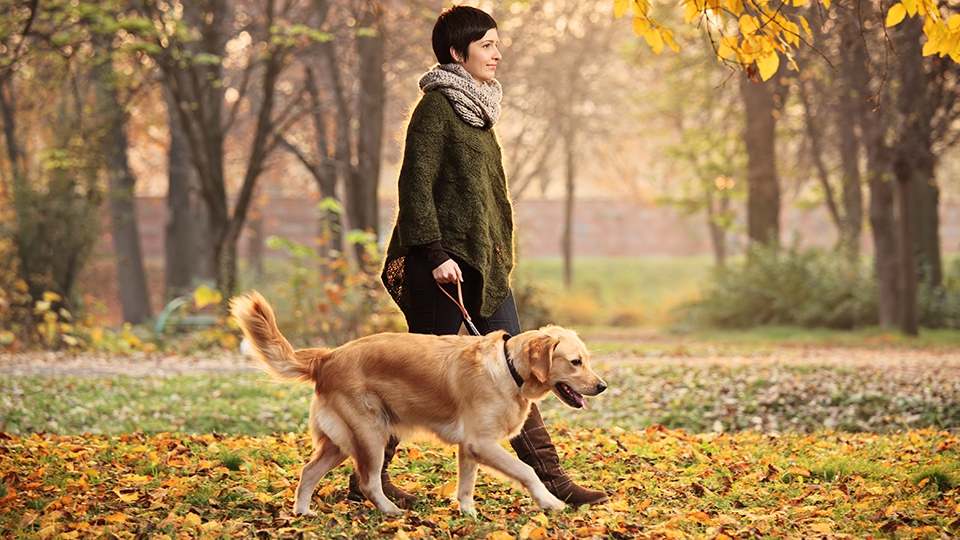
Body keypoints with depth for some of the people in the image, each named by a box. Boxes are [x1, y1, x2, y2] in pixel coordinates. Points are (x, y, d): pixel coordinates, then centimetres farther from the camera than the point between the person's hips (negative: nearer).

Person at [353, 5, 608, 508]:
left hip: (484, 260, 9)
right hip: (446, 263, -9)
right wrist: (434, 254, -22)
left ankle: (550, 476, 7)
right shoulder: (436, 107, -11)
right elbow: (415, 185, -16)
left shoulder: (476, 107, 16)